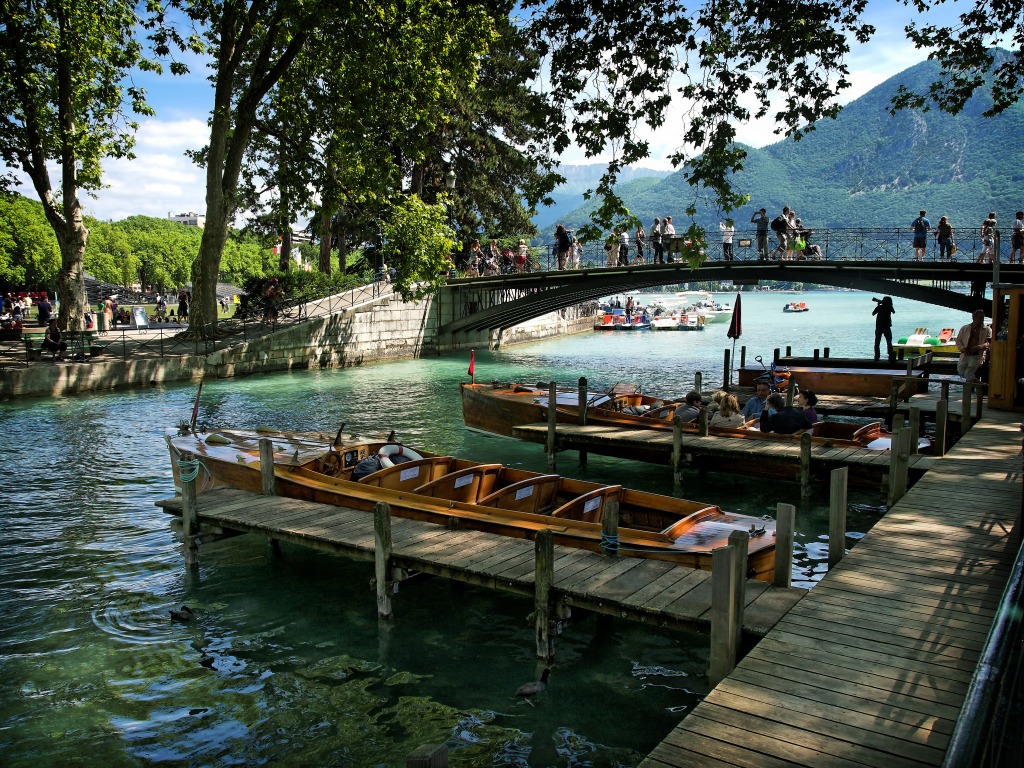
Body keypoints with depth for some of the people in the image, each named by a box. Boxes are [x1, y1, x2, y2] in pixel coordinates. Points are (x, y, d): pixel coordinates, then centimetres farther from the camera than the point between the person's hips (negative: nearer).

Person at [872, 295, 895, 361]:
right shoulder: (890, 307, -5)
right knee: (889, 342, 7)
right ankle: (890, 356, -2)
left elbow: (873, 313, 5)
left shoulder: (879, 307, -8)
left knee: (877, 343, 7)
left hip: (878, 327, 0)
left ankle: (877, 357, 2)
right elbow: (894, 312, 16)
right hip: (887, 327, 0)